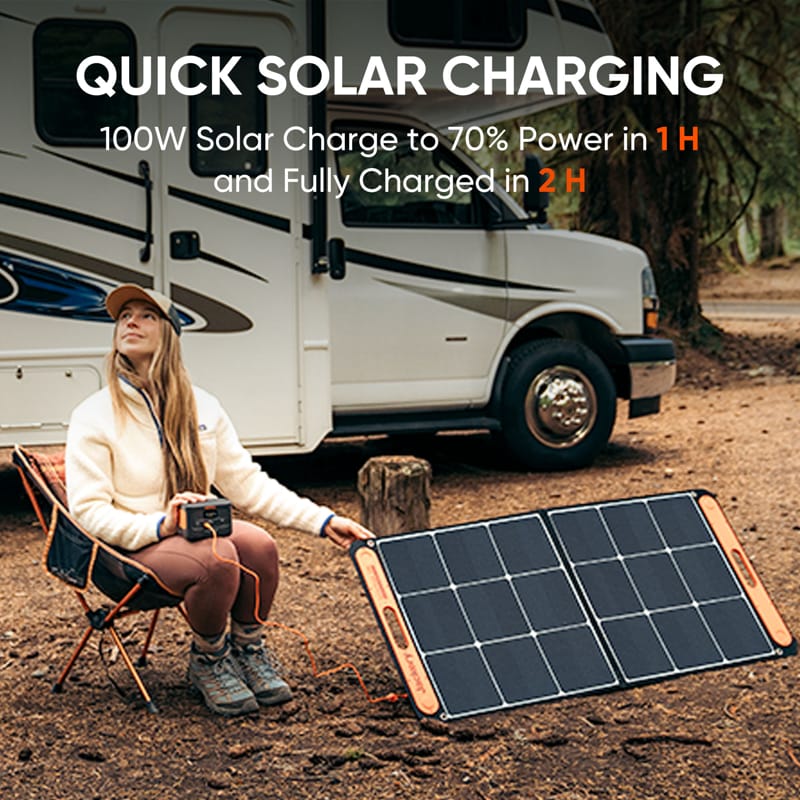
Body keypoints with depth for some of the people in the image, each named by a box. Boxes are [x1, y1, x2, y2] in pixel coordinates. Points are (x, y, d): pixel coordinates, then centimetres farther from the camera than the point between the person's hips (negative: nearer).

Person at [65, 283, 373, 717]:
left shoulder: (201, 406, 7)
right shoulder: (94, 416, -6)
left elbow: (247, 482, 9)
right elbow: (88, 511, -12)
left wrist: (322, 520, 0)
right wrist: (160, 525, -28)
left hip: (199, 530, 4)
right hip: (133, 550, -4)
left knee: (259, 544, -28)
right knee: (218, 558, -33)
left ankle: (248, 648, -2)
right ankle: (207, 660, -5)